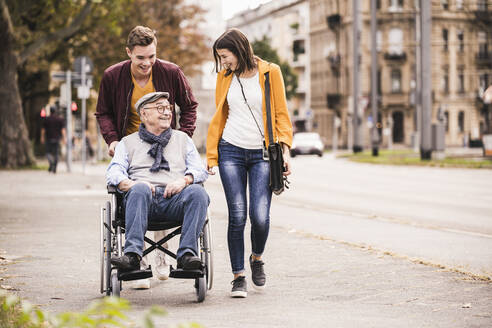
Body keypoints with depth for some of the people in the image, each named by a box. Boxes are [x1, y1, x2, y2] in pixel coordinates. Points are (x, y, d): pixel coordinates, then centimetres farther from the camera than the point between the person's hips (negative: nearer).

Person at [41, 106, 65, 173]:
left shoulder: (46, 119, -1)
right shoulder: (60, 119, 1)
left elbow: (43, 130, 0)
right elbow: (63, 129, -5)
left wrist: (42, 137, 7)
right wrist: (64, 138, -3)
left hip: (49, 138, -1)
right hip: (57, 139, 1)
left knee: (48, 152, 8)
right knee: (56, 153, 7)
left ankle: (51, 162, -22)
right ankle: (54, 169, 5)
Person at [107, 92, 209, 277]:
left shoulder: (182, 139, 28)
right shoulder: (128, 142, 24)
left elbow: (200, 170, 16)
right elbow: (113, 174, 9)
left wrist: (184, 180, -7)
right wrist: (131, 184, -13)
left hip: (175, 198, 1)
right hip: (143, 199, -1)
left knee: (197, 192, -31)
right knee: (140, 189, -36)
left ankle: (187, 253, -38)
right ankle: (132, 254, -45)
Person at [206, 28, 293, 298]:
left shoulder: (270, 72, 1)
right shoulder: (225, 77, 9)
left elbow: (281, 113, 2)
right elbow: (219, 117, 15)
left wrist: (285, 149, -8)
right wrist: (211, 156, 11)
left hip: (262, 154, -2)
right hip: (231, 152, 2)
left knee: (260, 216, -12)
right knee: (237, 216, -6)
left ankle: (257, 258, 18)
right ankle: (238, 276, 4)